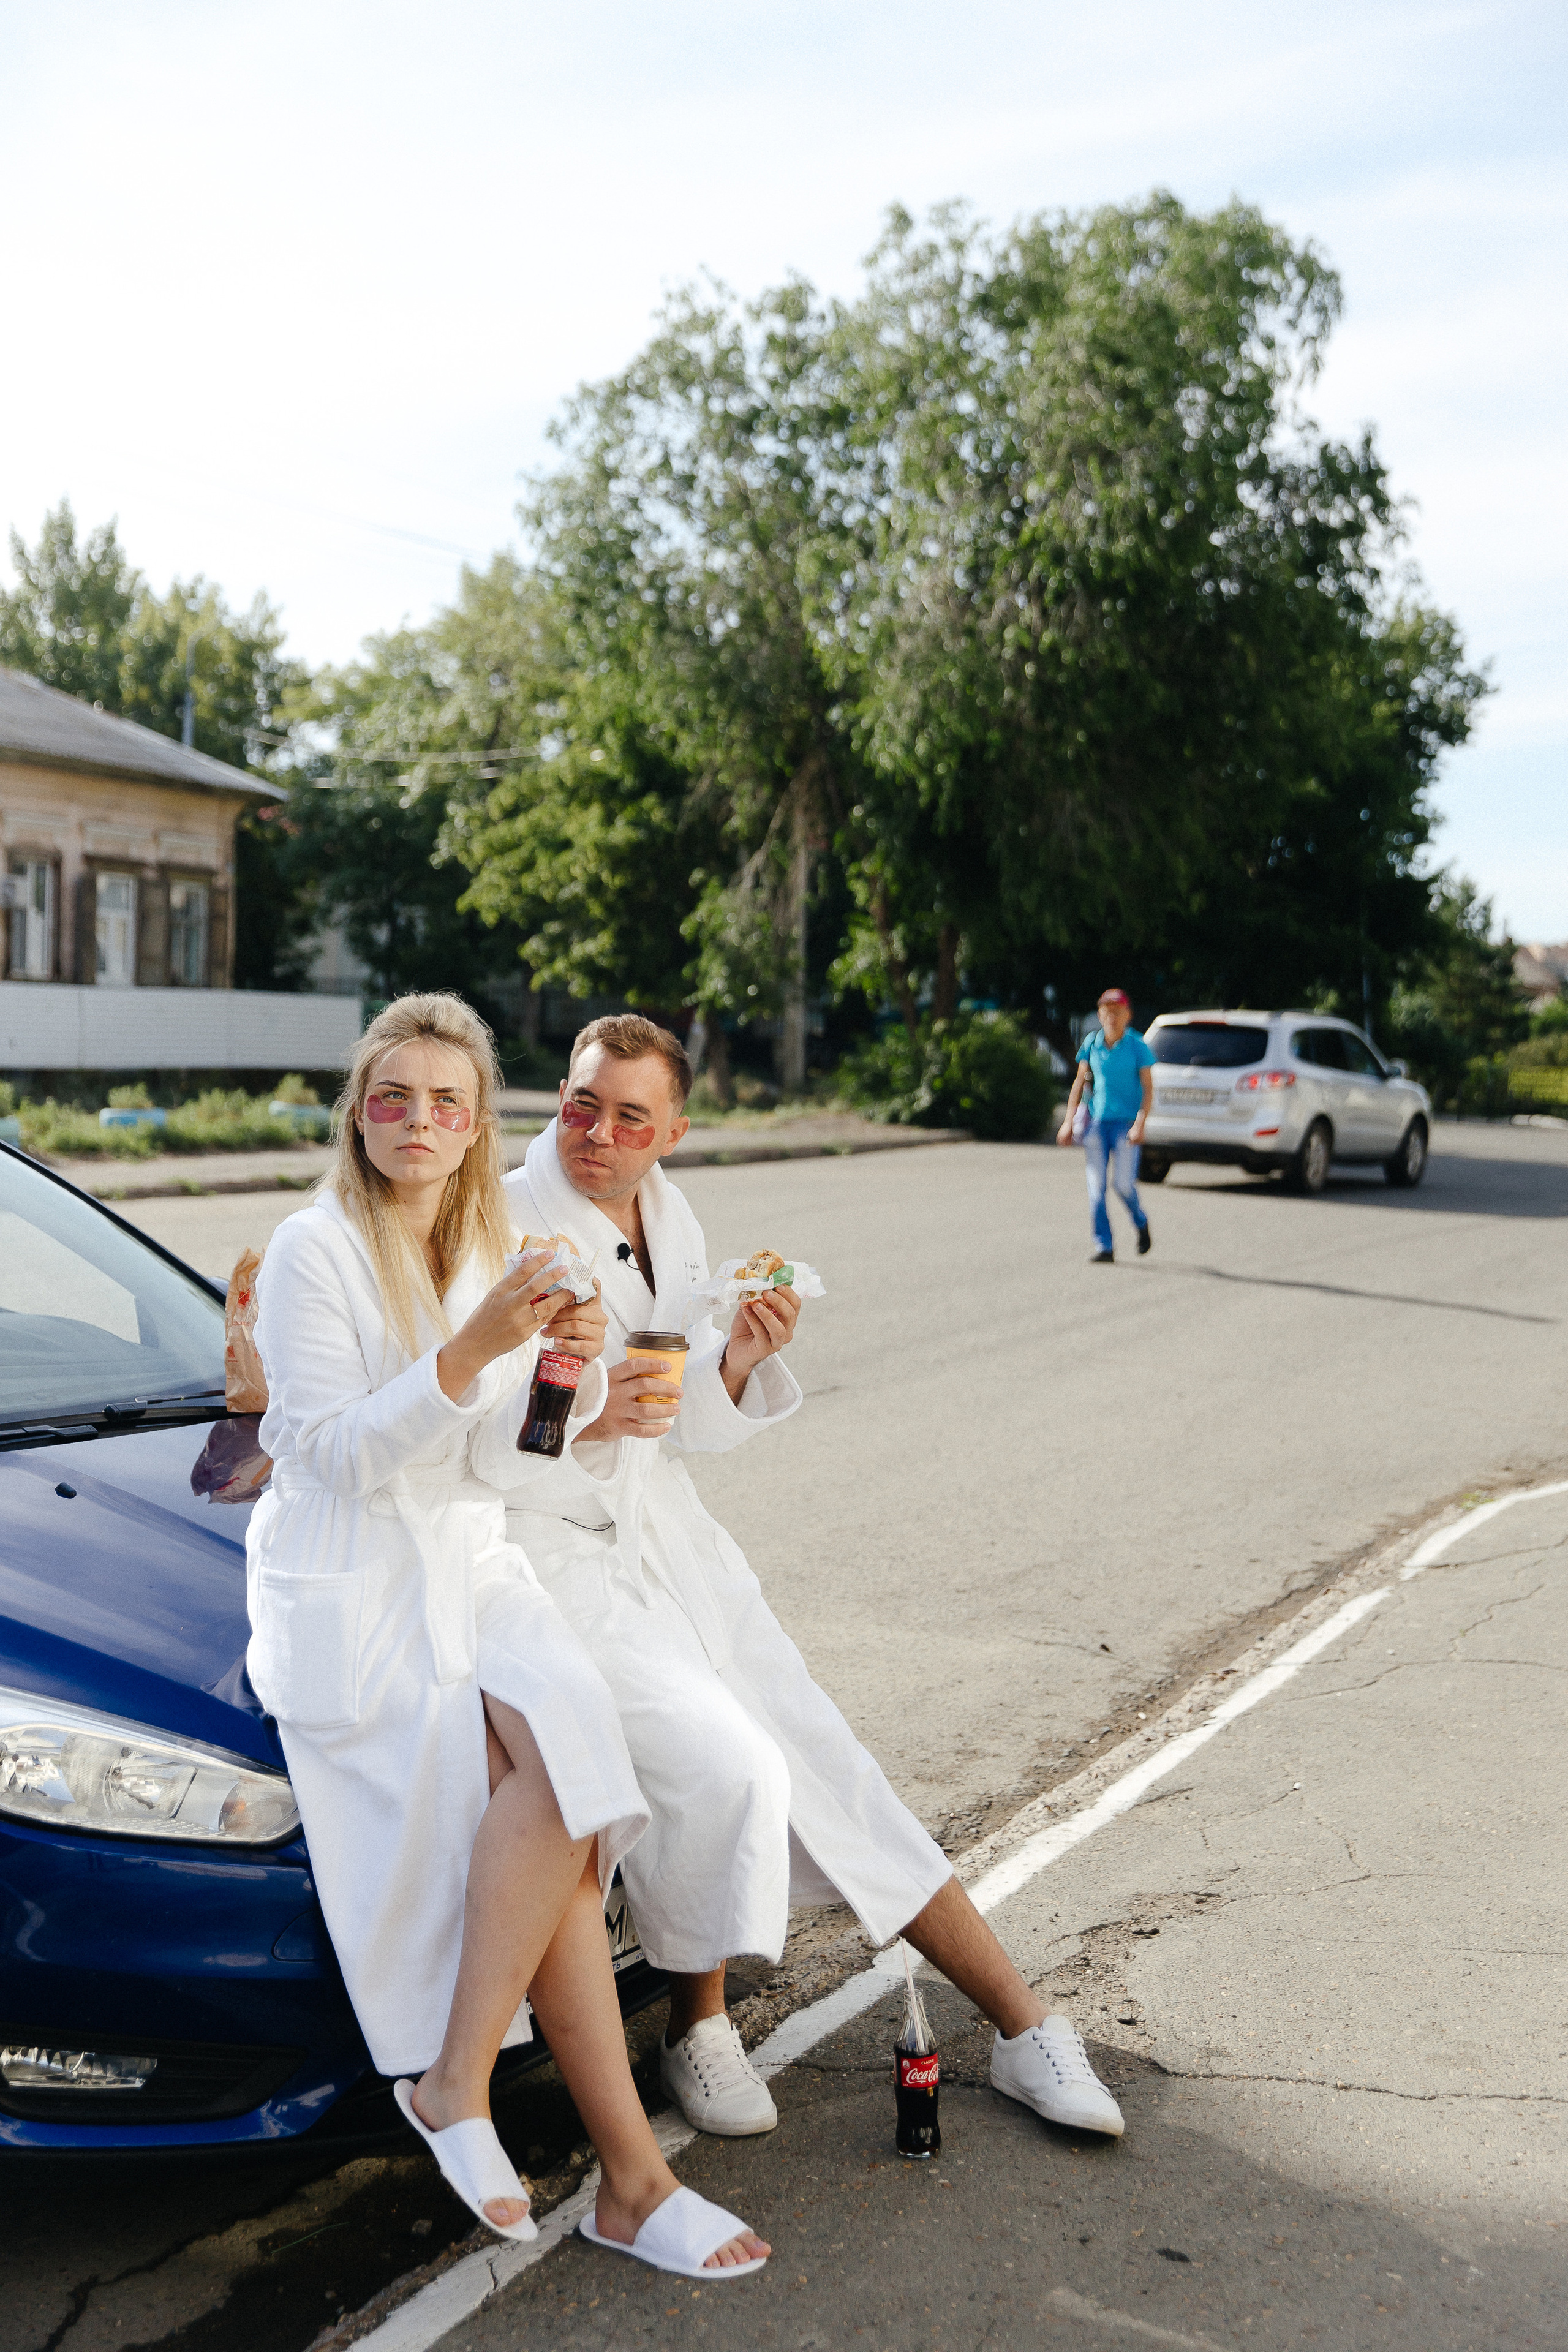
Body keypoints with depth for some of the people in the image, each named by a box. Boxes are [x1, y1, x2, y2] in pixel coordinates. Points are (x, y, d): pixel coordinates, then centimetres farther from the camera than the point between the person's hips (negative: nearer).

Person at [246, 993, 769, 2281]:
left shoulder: (496, 1246, 11)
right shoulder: (316, 1249, -8)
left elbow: (493, 1467, 8)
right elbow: (333, 1454, -15)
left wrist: (571, 1367, -10)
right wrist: (468, 1353, -25)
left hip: (469, 1563, 6)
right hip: (345, 1591, -6)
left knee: (565, 1755, -25)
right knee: (558, 1781, -25)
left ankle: (456, 2077, -15)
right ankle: (632, 2170, -18)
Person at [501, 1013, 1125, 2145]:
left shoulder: (674, 1225, 8)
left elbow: (686, 1427, 10)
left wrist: (742, 1359, -9)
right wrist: (581, 1419, -31)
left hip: (667, 1538, 6)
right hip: (541, 1548, -6)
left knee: (826, 1760, 2)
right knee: (719, 1761, -24)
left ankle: (1023, 2024, 10)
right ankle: (699, 2028, 2)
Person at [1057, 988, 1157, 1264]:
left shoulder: (1137, 1046, -2)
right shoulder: (1091, 1044, 7)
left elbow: (1148, 1089, -3)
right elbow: (1080, 1083, 14)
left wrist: (1140, 1124, -16)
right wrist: (1068, 1121, 8)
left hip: (1126, 1124, -3)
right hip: (1096, 1123, 3)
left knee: (1124, 1184, -12)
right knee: (1096, 1186, -3)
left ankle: (1141, 1223, 19)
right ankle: (1104, 1248, 4)